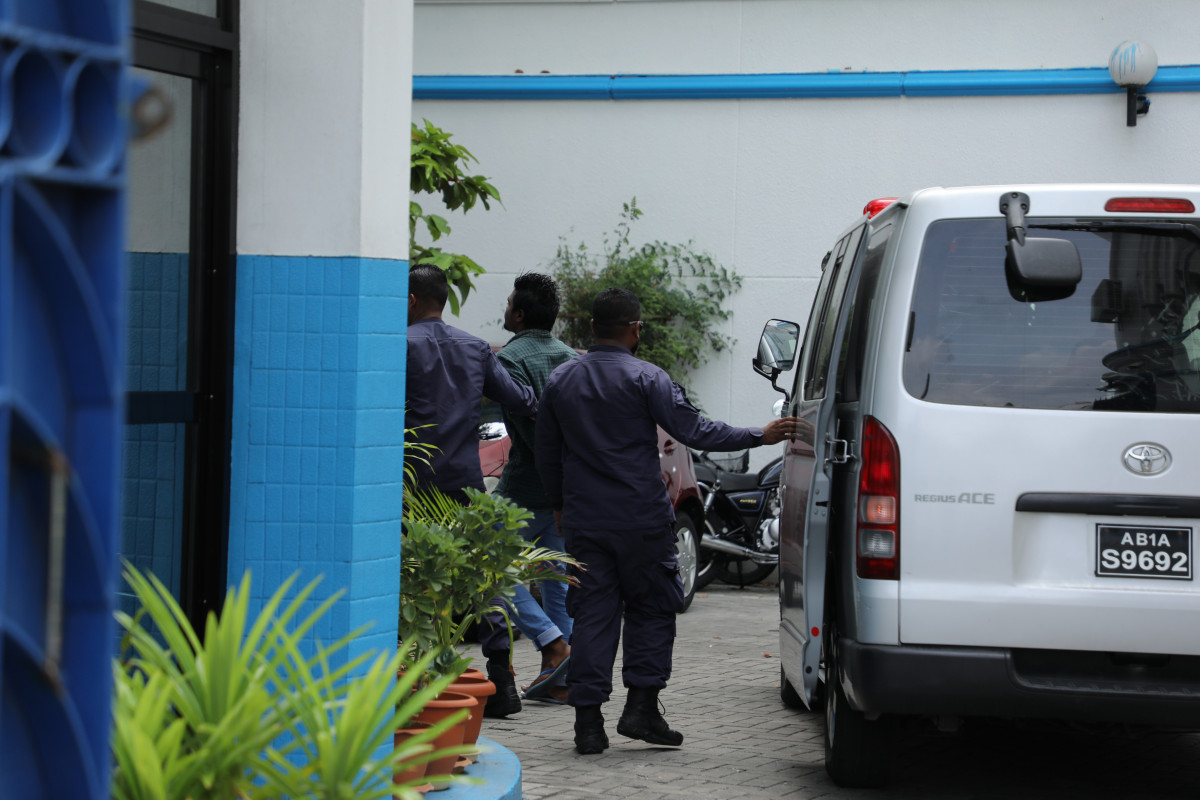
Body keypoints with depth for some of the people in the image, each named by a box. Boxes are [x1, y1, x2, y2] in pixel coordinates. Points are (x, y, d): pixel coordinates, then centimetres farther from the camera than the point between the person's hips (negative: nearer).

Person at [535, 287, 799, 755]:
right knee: (652, 609, 10)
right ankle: (641, 707, 3)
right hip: (640, 519, -4)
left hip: (583, 519, 4)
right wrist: (760, 436, -5)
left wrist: (559, 504, 28)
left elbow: (546, 453, 15)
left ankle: (588, 721, 2)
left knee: (592, 615, 6)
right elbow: (694, 432, -13)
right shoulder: (646, 379, -9)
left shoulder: (561, 381, 8)